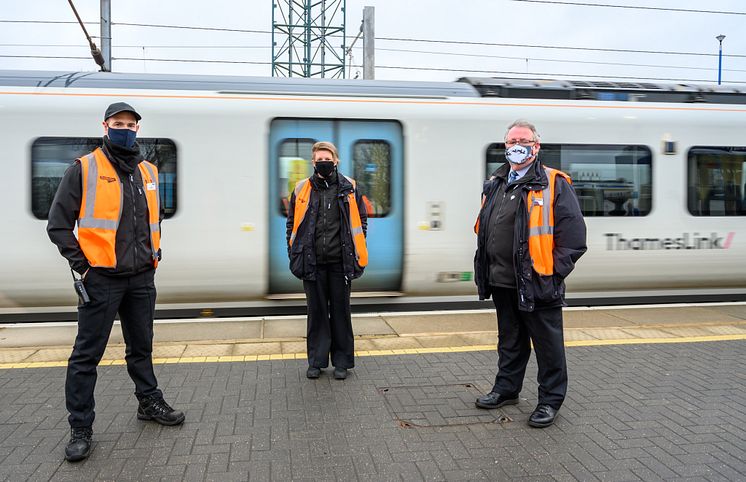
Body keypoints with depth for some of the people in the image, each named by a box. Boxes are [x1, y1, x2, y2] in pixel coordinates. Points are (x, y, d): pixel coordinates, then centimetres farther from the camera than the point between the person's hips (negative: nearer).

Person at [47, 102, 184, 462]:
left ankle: (149, 403, 33)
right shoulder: (84, 169, -5)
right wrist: (82, 265, -10)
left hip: (142, 278, 5)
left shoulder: (148, 172, 11)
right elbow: (58, 224, -5)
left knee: (142, 347, 18)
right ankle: (80, 428, 12)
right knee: (87, 354, 2)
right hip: (101, 279, -5)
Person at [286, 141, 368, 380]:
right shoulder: (302, 189, 5)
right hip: (312, 262, 1)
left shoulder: (349, 188, 3)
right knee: (316, 311, 9)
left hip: (340, 262, -1)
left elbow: (361, 220, 8)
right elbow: (292, 224, 10)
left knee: (341, 311, 8)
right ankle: (316, 361, 22)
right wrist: (294, 255, 3)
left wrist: (356, 252, 1)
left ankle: (342, 361, 20)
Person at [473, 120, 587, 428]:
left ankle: (550, 400, 19)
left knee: (548, 344, 6)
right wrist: (485, 269, 13)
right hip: (502, 283, 6)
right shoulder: (495, 185, 12)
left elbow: (573, 233, -12)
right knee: (509, 341, 20)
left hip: (537, 285, -6)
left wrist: (554, 272, -14)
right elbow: (483, 229, 20)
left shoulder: (554, 184, -8)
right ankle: (506, 389, 35)